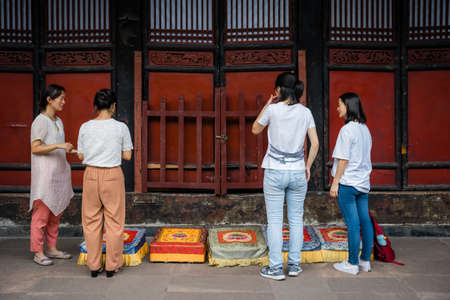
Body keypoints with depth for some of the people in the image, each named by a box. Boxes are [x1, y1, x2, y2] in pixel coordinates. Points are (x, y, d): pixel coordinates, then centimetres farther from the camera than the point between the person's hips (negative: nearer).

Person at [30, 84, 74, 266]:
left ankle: (51, 248, 21)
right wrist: (58, 145, -23)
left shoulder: (58, 121, 15)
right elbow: (35, 148, -16)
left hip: (59, 172, 8)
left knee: (56, 213, 12)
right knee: (42, 213, -4)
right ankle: (38, 252, 5)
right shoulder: (41, 121, -9)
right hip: (44, 174, -8)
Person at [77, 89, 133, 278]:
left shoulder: (85, 128, 0)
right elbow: (127, 156, -3)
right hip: (112, 175, -2)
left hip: (91, 174, 2)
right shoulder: (120, 128, -6)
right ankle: (112, 266, 15)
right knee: (114, 220, 8)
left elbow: (81, 156, 4)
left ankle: (94, 266, 18)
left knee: (91, 220, 11)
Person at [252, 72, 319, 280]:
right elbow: (315, 143, 2)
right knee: (296, 220, 12)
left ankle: (276, 268, 8)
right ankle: (294, 265, 20)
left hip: (275, 172, -3)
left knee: (274, 221, 4)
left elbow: (255, 130, 9)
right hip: (297, 172, 3)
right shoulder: (306, 112, 3)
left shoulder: (273, 110, -7)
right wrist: (308, 167, 12)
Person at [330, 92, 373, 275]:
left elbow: (344, 159, -16)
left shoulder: (347, 129, -14)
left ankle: (352, 264, 7)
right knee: (365, 221, 12)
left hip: (347, 183, -8)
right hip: (363, 182, 9)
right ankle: (365, 261, 22)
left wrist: (335, 183, -11)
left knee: (352, 224, -2)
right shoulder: (365, 129, 12)